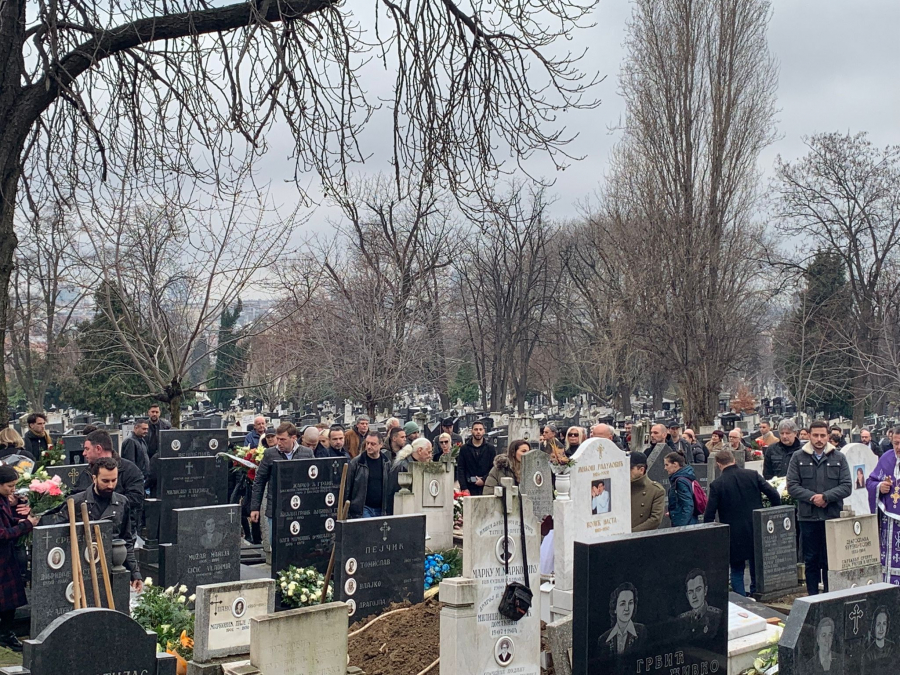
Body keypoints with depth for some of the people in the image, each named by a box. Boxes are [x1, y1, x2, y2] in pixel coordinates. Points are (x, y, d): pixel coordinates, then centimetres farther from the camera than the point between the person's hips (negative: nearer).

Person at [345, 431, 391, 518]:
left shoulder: (386, 463, 5)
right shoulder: (356, 462, -5)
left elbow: (389, 487, 10)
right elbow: (347, 487, -3)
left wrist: (387, 509, 8)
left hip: (380, 510, 4)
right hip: (362, 509, -4)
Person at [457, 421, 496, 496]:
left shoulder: (491, 448, 8)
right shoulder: (464, 449, 7)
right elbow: (460, 469, 4)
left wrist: (484, 480, -10)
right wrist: (464, 488, -6)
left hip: (486, 489, 0)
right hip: (469, 489, 0)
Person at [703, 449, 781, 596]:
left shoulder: (717, 484, -9)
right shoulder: (753, 475, -2)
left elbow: (709, 516, -9)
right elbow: (775, 495, -5)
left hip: (735, 535, -3)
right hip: (757, 532, 3)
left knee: (737, 572, 8)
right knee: (757, 571, 17)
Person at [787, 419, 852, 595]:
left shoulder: (839, 458, 7)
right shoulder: (798, 458, 5)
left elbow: (847, 486, -1)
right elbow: (792, 486, -2)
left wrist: (825, 497, -14)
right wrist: (812, 497, -15)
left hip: (833, 517, 0)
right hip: (807, 517, 0)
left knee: (831, 561, 4)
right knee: (811, 560, 7)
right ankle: (812, 596, 15)